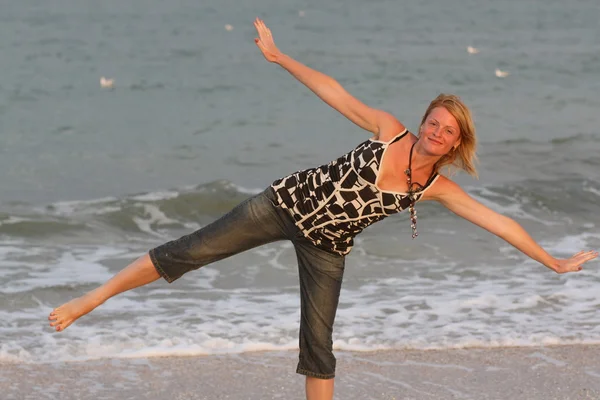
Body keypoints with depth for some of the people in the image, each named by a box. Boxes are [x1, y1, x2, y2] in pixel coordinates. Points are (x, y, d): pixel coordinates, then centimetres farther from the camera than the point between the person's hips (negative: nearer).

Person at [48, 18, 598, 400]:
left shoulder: (438, 187, -7)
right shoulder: (389, 131, -12)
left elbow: (495, 221, -5)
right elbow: (334, 93, -10)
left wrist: (554, 261, -3)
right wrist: (279, 56, -13)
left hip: (326, 247, 2)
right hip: (288, 203, -2)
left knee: (319, 350, 4)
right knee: (191, 252, -10)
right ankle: (91, 299, 1)